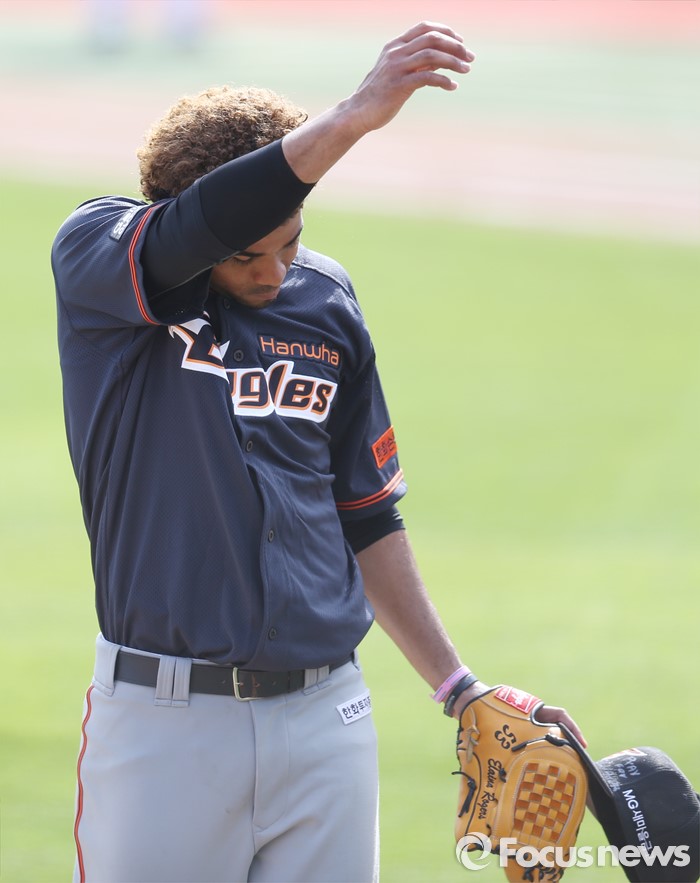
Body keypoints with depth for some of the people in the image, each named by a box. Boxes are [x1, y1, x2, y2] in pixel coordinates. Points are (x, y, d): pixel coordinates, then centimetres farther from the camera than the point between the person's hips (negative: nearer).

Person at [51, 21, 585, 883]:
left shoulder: (327, 304, 11)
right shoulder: (97, 257, -3)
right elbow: (205, 225, -26)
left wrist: (460, 690, 14)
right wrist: (355, 115, -38)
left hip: (324, 715, 4)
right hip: (162, 720, -4)